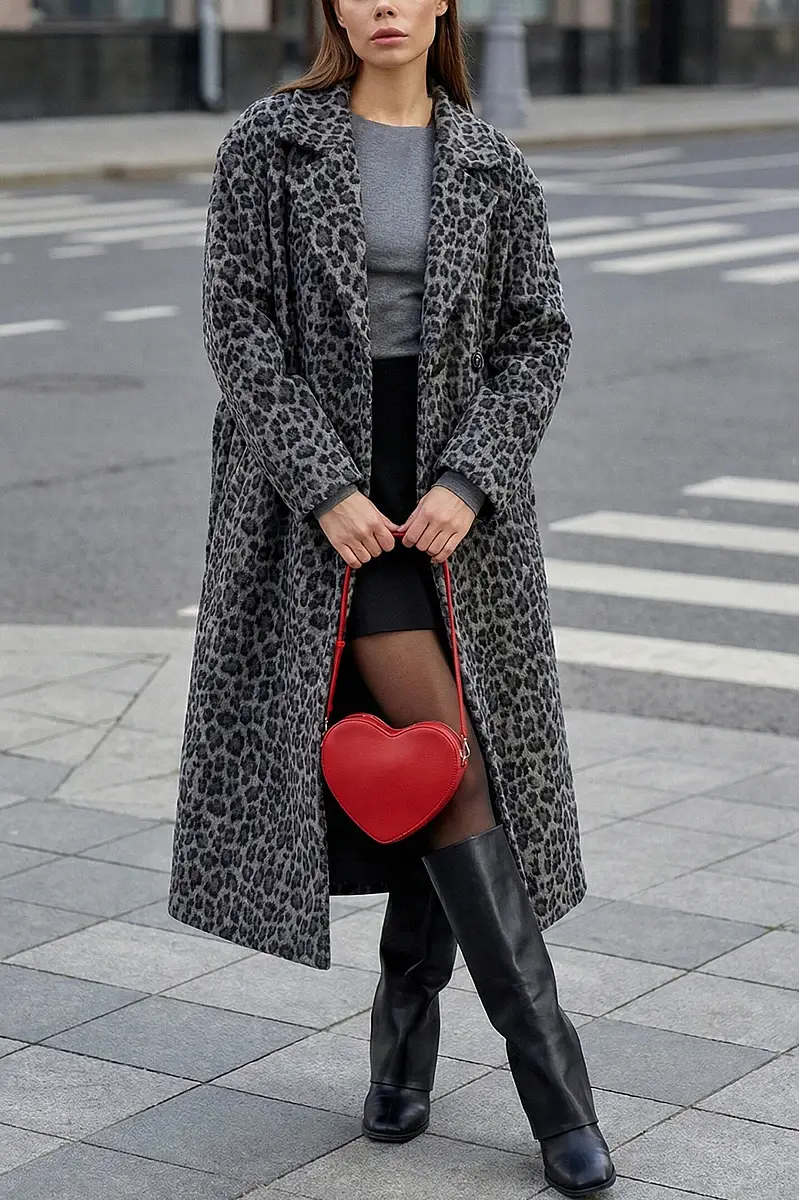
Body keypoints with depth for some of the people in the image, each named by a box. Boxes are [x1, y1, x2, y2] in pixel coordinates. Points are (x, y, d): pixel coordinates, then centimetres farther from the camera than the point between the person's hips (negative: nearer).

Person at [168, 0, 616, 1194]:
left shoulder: (491, 164, 5)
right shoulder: (269, 142, -2)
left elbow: (537, 335, 2)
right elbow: (238, 324, -7)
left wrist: (469, 483, -12)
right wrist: (326, 488, -15)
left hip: (454, 500, 3)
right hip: (319, 488, -3)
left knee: (447, 759, 5)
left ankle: (406, 1039, 23)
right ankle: (553, 1078, -6)